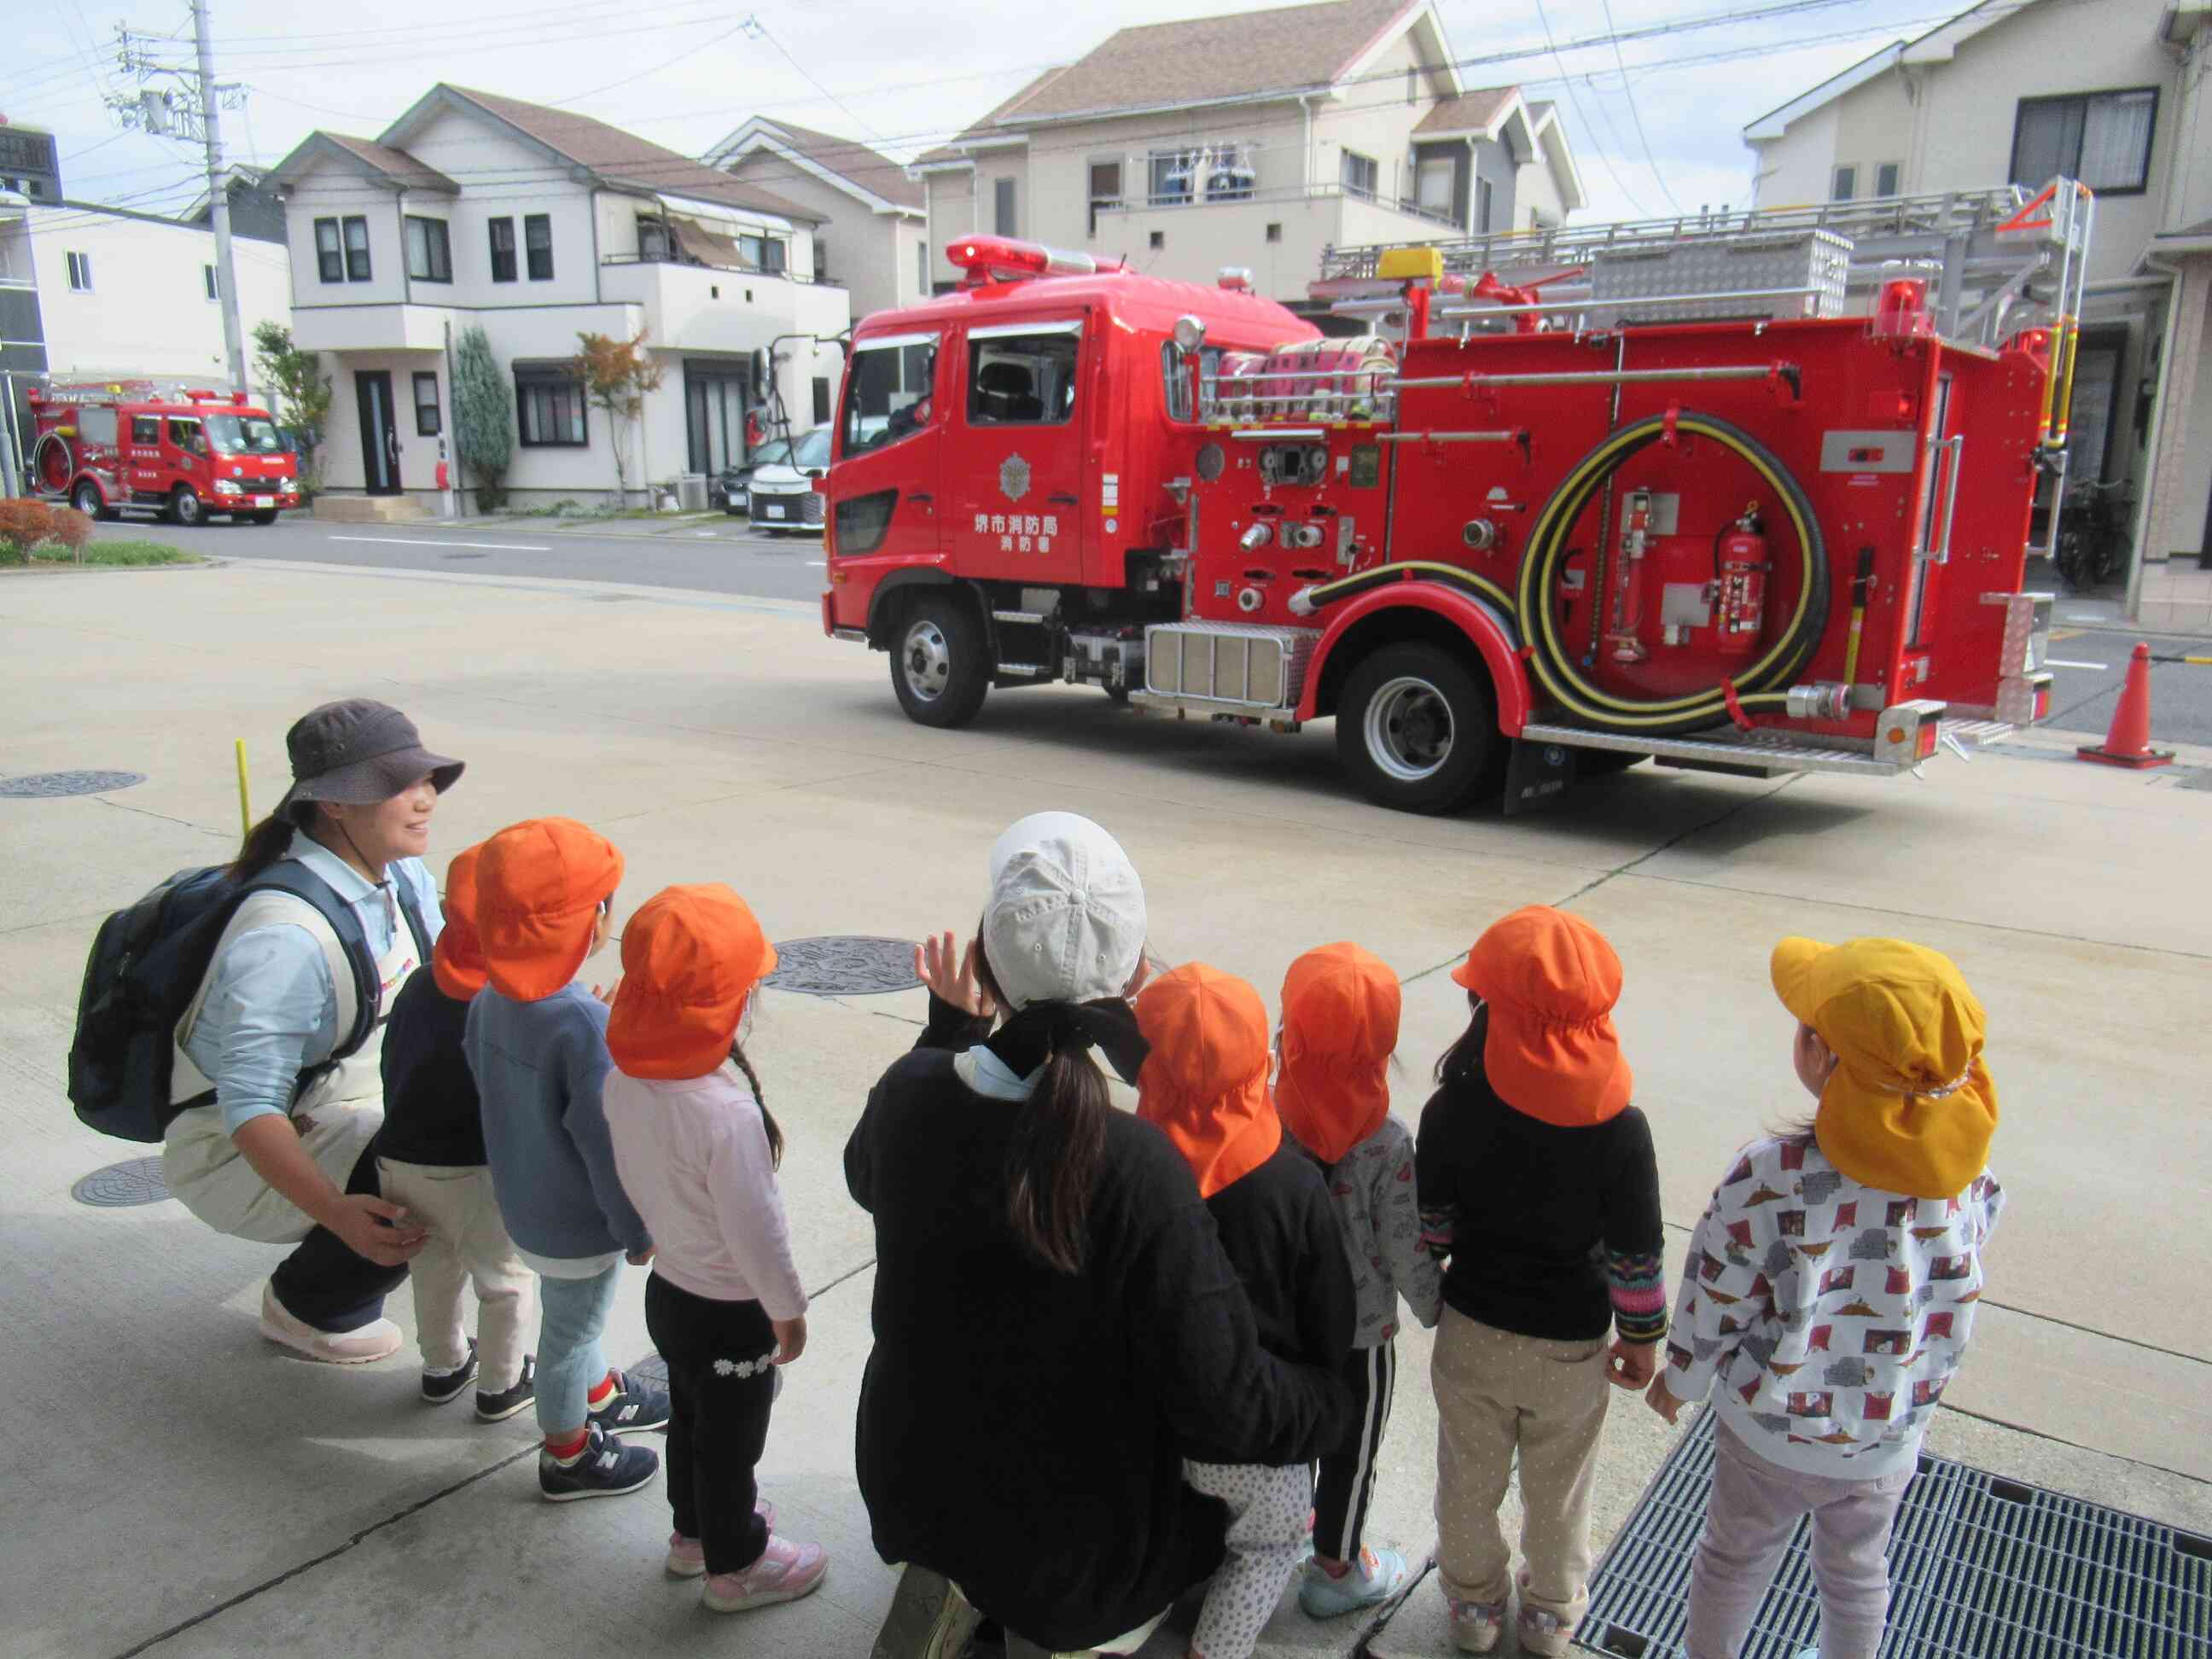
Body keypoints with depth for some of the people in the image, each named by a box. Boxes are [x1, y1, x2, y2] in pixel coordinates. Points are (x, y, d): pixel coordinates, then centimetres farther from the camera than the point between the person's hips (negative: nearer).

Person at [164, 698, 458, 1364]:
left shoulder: (400, 876, -6)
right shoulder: (286, 937, -32)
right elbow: (250, 1109, -34)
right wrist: (335, 1212, -45)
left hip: (337, 1112, 8)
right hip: (243, 1154, -8)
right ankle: (306, 1306, 1)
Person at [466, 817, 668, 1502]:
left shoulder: (490, 997, -9)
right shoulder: (584, 1023, -33)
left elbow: (485, 1080, 5)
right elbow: (606, 1144, -27)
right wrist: (639, 1231, -13)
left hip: (524, 1200, 7)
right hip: (578, 1223, -7)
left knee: (572, 1317, 29)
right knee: (569, 1331, 15)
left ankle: (600, 1395, 53)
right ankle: (569, 1458, 36)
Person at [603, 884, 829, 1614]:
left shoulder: (624, 1077, -14)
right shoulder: (727, 1111, -36)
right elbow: (754, 1229, -26)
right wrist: (788, 1307, -9)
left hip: (667, 1287, 7)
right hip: (730, 1313, -7)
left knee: (691, 1417, 29)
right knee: (731, 1440, 17)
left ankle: (696, 1530, 52)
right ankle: (735, 1563, 40)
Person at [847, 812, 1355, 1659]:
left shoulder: (912, 1089, -21)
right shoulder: (1136, 1170, -36)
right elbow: (1230, 1403, -27)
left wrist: (951, 1030, 11)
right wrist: (1332, 1402, -6)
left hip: (913, 1480, 4)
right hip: (1067, 1539, -4)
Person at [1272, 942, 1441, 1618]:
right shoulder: (1386, 1144, -26)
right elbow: (1406, 1252, -18)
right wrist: (1437, 1309, 2)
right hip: (1358, 1331, -3)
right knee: (1350, 1453, 20)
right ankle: (1335, 1571, 40)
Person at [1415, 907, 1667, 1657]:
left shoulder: (1452, 1110, -23)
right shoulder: (1620, 1130, -25)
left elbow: (1430, 1229, -10)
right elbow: (1635, 1257, -14)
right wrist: (1641, 1337, 4)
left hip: (1472, 1329, 1)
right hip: (1572, 1343, 0)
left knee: (1470, 1481, 25)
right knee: (1557, 1490, 25)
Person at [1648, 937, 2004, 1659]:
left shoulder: (1771, 1179, -32)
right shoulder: (1967, 1175, -20)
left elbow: (1716, 1302, -17)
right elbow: (1954, 1310, -4)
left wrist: (1680, 1379, 2)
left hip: (1770, 1434, -3)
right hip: (1890, 1438, 3)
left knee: (1734, 1561, 23)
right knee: (1856, 1573, 28)